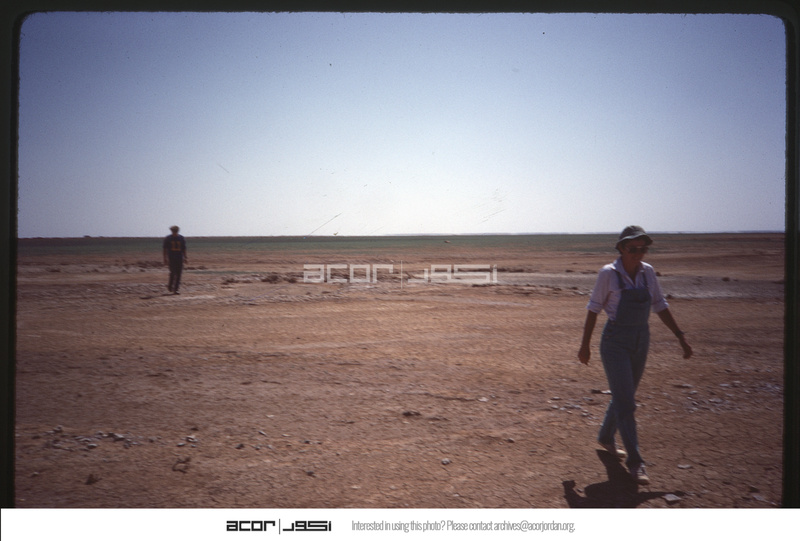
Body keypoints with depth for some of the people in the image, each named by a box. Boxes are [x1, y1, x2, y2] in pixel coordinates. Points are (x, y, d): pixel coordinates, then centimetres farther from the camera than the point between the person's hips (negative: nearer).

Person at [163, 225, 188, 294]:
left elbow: (184, 249, 11)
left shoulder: (181, 238, 7)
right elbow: (165, 249, 1)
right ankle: (170, 285, 10)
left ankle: (175, 289, 3)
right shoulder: (168, 238, 1)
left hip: (179, 258, 2)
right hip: (171, 258, -2)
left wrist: (185, 257, 6)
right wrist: (165, 258, -7)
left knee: (178, 274, -2)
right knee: (173, 272, -13)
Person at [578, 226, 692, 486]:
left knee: (624, 397, 18)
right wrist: (585, 345, -3)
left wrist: (681, 336, 6)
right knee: (625, 403, -7)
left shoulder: (648, 272, 2)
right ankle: (635, 461, 0)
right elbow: (594, 309, -5)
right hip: (615, 343, -5)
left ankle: (606, 438, 40)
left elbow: (660, 306, 10)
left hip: (641, 342, 6)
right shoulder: (609, 274, -11)